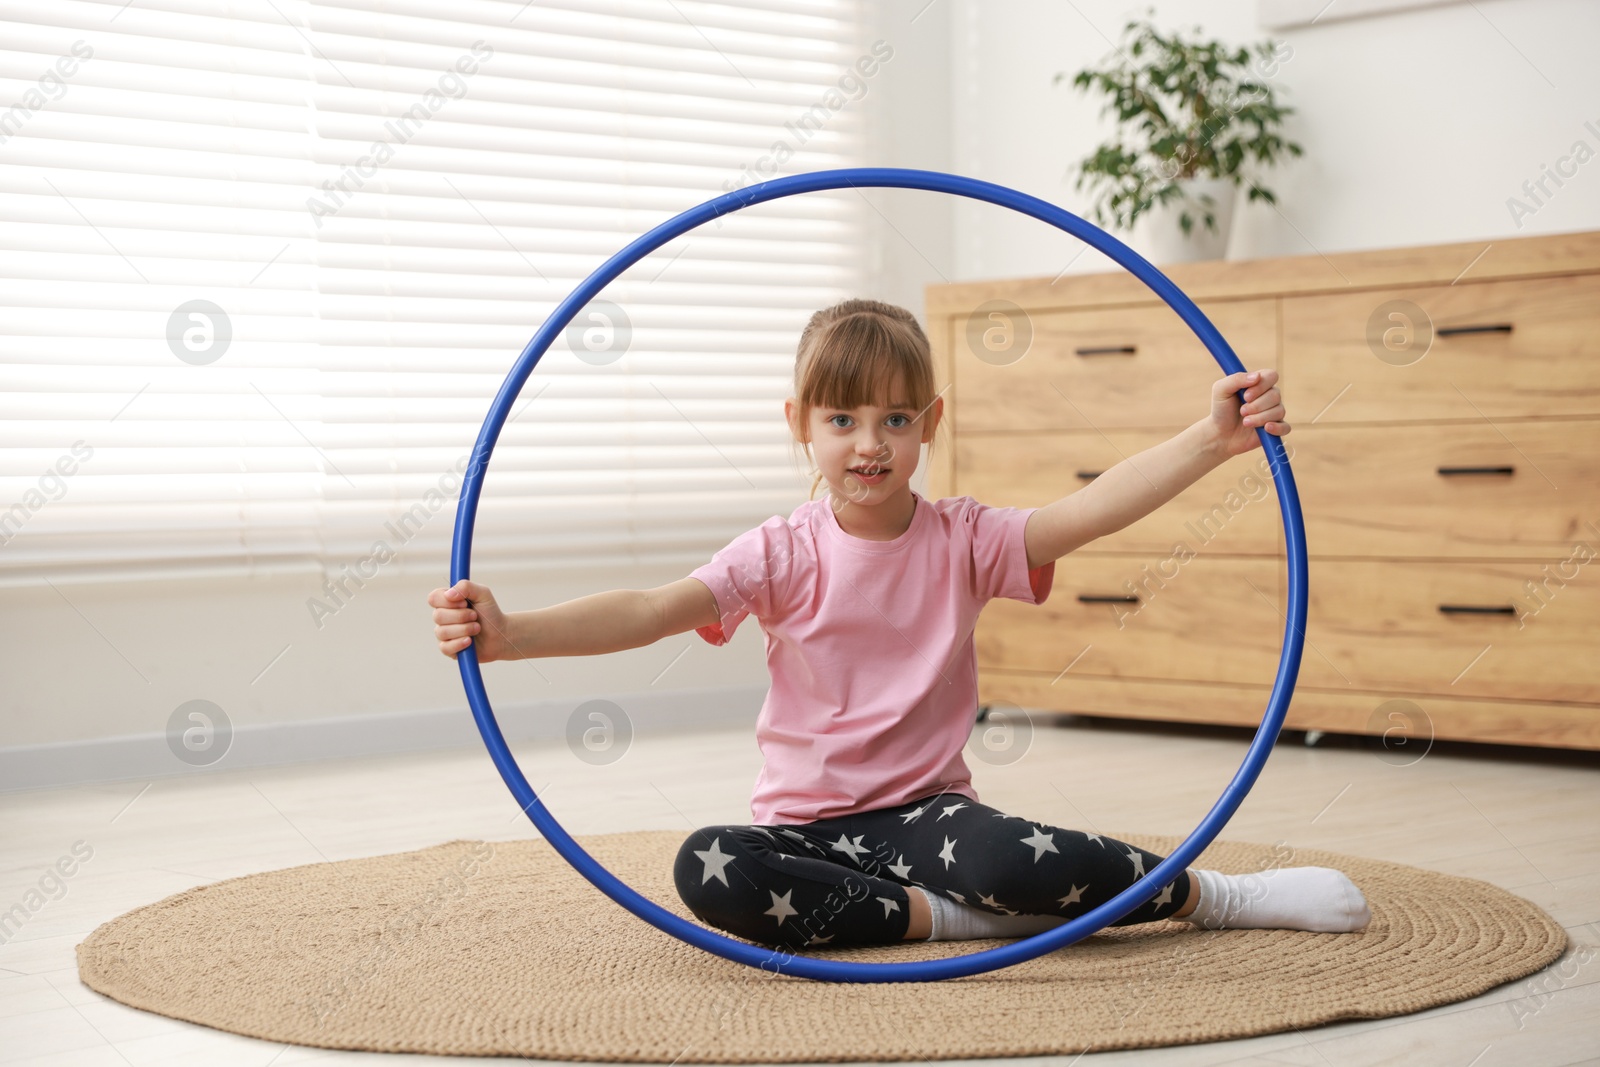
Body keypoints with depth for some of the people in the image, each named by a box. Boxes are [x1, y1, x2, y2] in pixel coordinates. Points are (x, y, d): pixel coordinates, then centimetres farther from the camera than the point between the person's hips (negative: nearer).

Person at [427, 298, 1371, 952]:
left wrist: (1214, 440, -30)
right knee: (710, 870, -32)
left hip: (927, 806, 0)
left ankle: (1205, 893, -10)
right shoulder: (781, 556, -4)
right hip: (807, 824, 1)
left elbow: (1093, 511, -16)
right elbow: (652, 611, -17)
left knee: (1010, 861, -35)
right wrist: (512, 633, -33)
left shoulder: (964, 541, -2)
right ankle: (946, 916, -23)